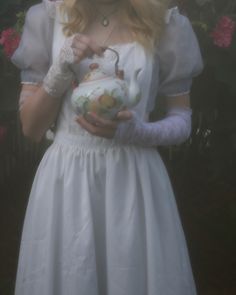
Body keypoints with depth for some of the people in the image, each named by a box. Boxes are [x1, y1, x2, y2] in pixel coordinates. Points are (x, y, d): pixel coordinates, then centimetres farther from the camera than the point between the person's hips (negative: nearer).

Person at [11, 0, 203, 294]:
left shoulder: (165, 24, -4)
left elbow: (182, 120, 4)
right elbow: (31, 128, 1)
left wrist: (138, 131, -16)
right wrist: (60, 71, -16)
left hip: (135, 182, 0)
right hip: (65, 182, 1)